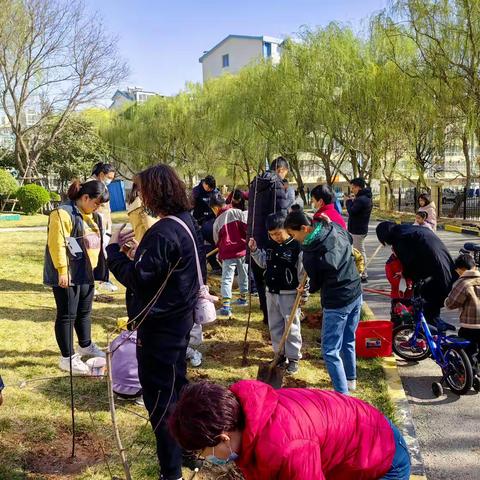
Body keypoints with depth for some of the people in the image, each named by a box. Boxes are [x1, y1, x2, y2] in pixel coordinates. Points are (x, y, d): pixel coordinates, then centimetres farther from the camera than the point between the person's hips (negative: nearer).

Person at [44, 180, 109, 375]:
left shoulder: (91, 216, 13)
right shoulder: (64, 213, -17)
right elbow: (57, 244, -22)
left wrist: (97, 268, 21)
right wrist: (62, 270, -24)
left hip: (86, 273, 9)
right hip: (68, 274, -9)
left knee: (85, 311, 20)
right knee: (67, 315, 1)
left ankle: (85, 346, 38)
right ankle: (67, 358, 10)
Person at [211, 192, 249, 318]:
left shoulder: (217, 222, -3)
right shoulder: (238, 213, -3)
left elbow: (217, 241, 7)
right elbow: (247, 227, -7)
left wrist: (221, 251, 23)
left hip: (228, 253, -3)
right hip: (243, 250, 3)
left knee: (226, 279, -1)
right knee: (243, 275, 20)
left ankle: (226, 306, -9)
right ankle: (243, 298, 37)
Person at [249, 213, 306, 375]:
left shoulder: (296, 247, -15)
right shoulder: (270, 245, 4)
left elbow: (303, 273, -13)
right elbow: (264, 263, 18)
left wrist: (303, 294, -13)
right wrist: (254, 250, 3)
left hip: (289, 294, -6)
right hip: (271, 293, 7)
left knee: (292, 327, 3)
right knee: (274, 325, 14)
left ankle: (293, 358, 15)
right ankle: (281, 354, 28)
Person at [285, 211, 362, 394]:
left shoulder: (310, 254, -23)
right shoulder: (335, 229, -4)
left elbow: (315, 284, -6)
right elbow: (350, 239, 20)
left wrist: (304, 290, 14)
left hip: (337, 303, -8)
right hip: (356, 295, 8)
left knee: (331, 351, 2)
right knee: (349, 341, 25)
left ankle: (343, 394, 4)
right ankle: (351, 379, 42)